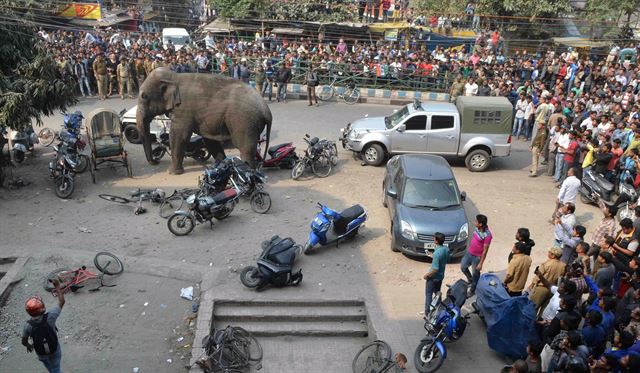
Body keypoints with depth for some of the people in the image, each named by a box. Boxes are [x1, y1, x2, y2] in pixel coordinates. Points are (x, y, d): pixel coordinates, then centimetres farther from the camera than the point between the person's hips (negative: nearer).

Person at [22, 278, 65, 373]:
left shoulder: (28, 326, -27)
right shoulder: (49, 317, -32)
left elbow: (24, 341, -8)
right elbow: (61, 302, -19)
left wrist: (29, 346, 15)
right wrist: (58, 287, -8)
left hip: (41, 353, 1)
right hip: (54, 350, -1)